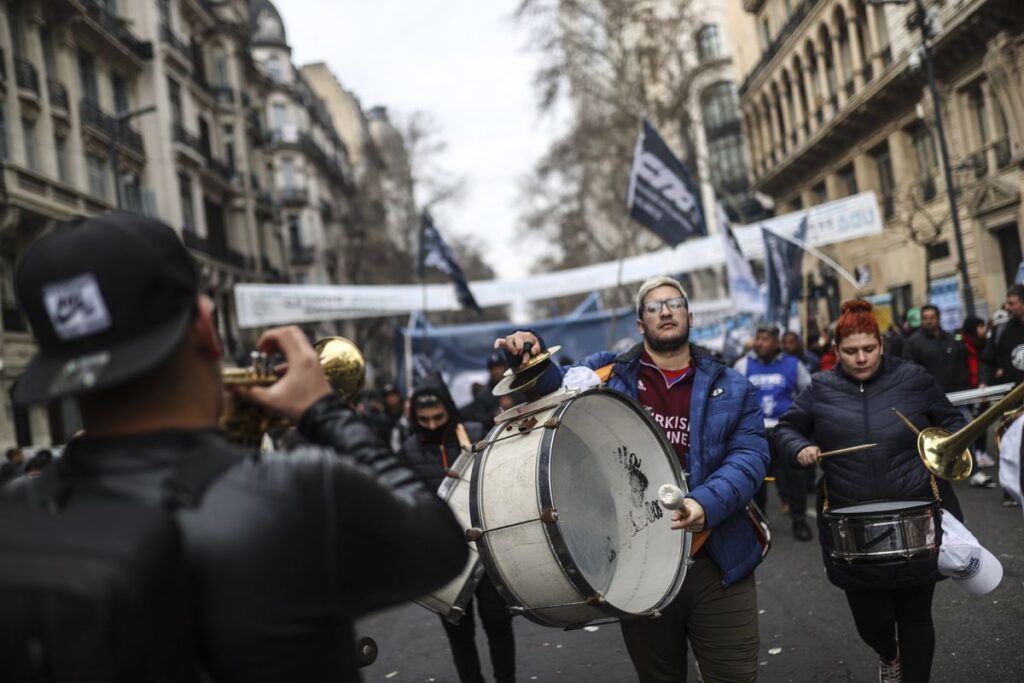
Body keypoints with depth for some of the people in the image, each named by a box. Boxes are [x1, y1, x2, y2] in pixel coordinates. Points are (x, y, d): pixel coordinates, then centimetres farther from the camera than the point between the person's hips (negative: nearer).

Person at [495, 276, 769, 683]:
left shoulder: (730, 388, 5)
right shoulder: (606, 374, 6)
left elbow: (749, 455, -6)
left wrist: (708, 503, -25)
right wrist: (532, 358, -22)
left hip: (718, 562, 0)